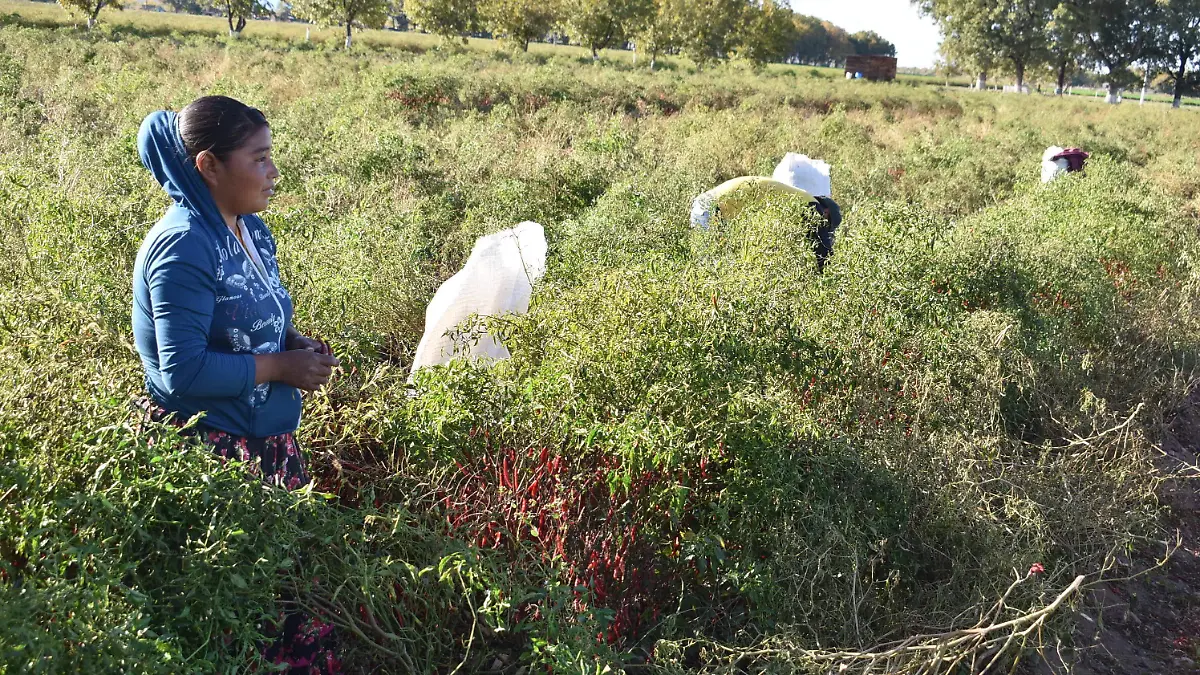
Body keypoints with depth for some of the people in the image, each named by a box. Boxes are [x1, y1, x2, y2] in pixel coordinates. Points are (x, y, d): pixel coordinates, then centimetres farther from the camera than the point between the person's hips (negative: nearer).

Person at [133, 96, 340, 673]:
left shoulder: (251, 230, 6)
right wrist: (280, 367, -17)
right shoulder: (185, 248, -20)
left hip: (272, 436, 8)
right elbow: (183, 370, -23)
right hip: (213, 446, -8)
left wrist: (296, 342, 0)